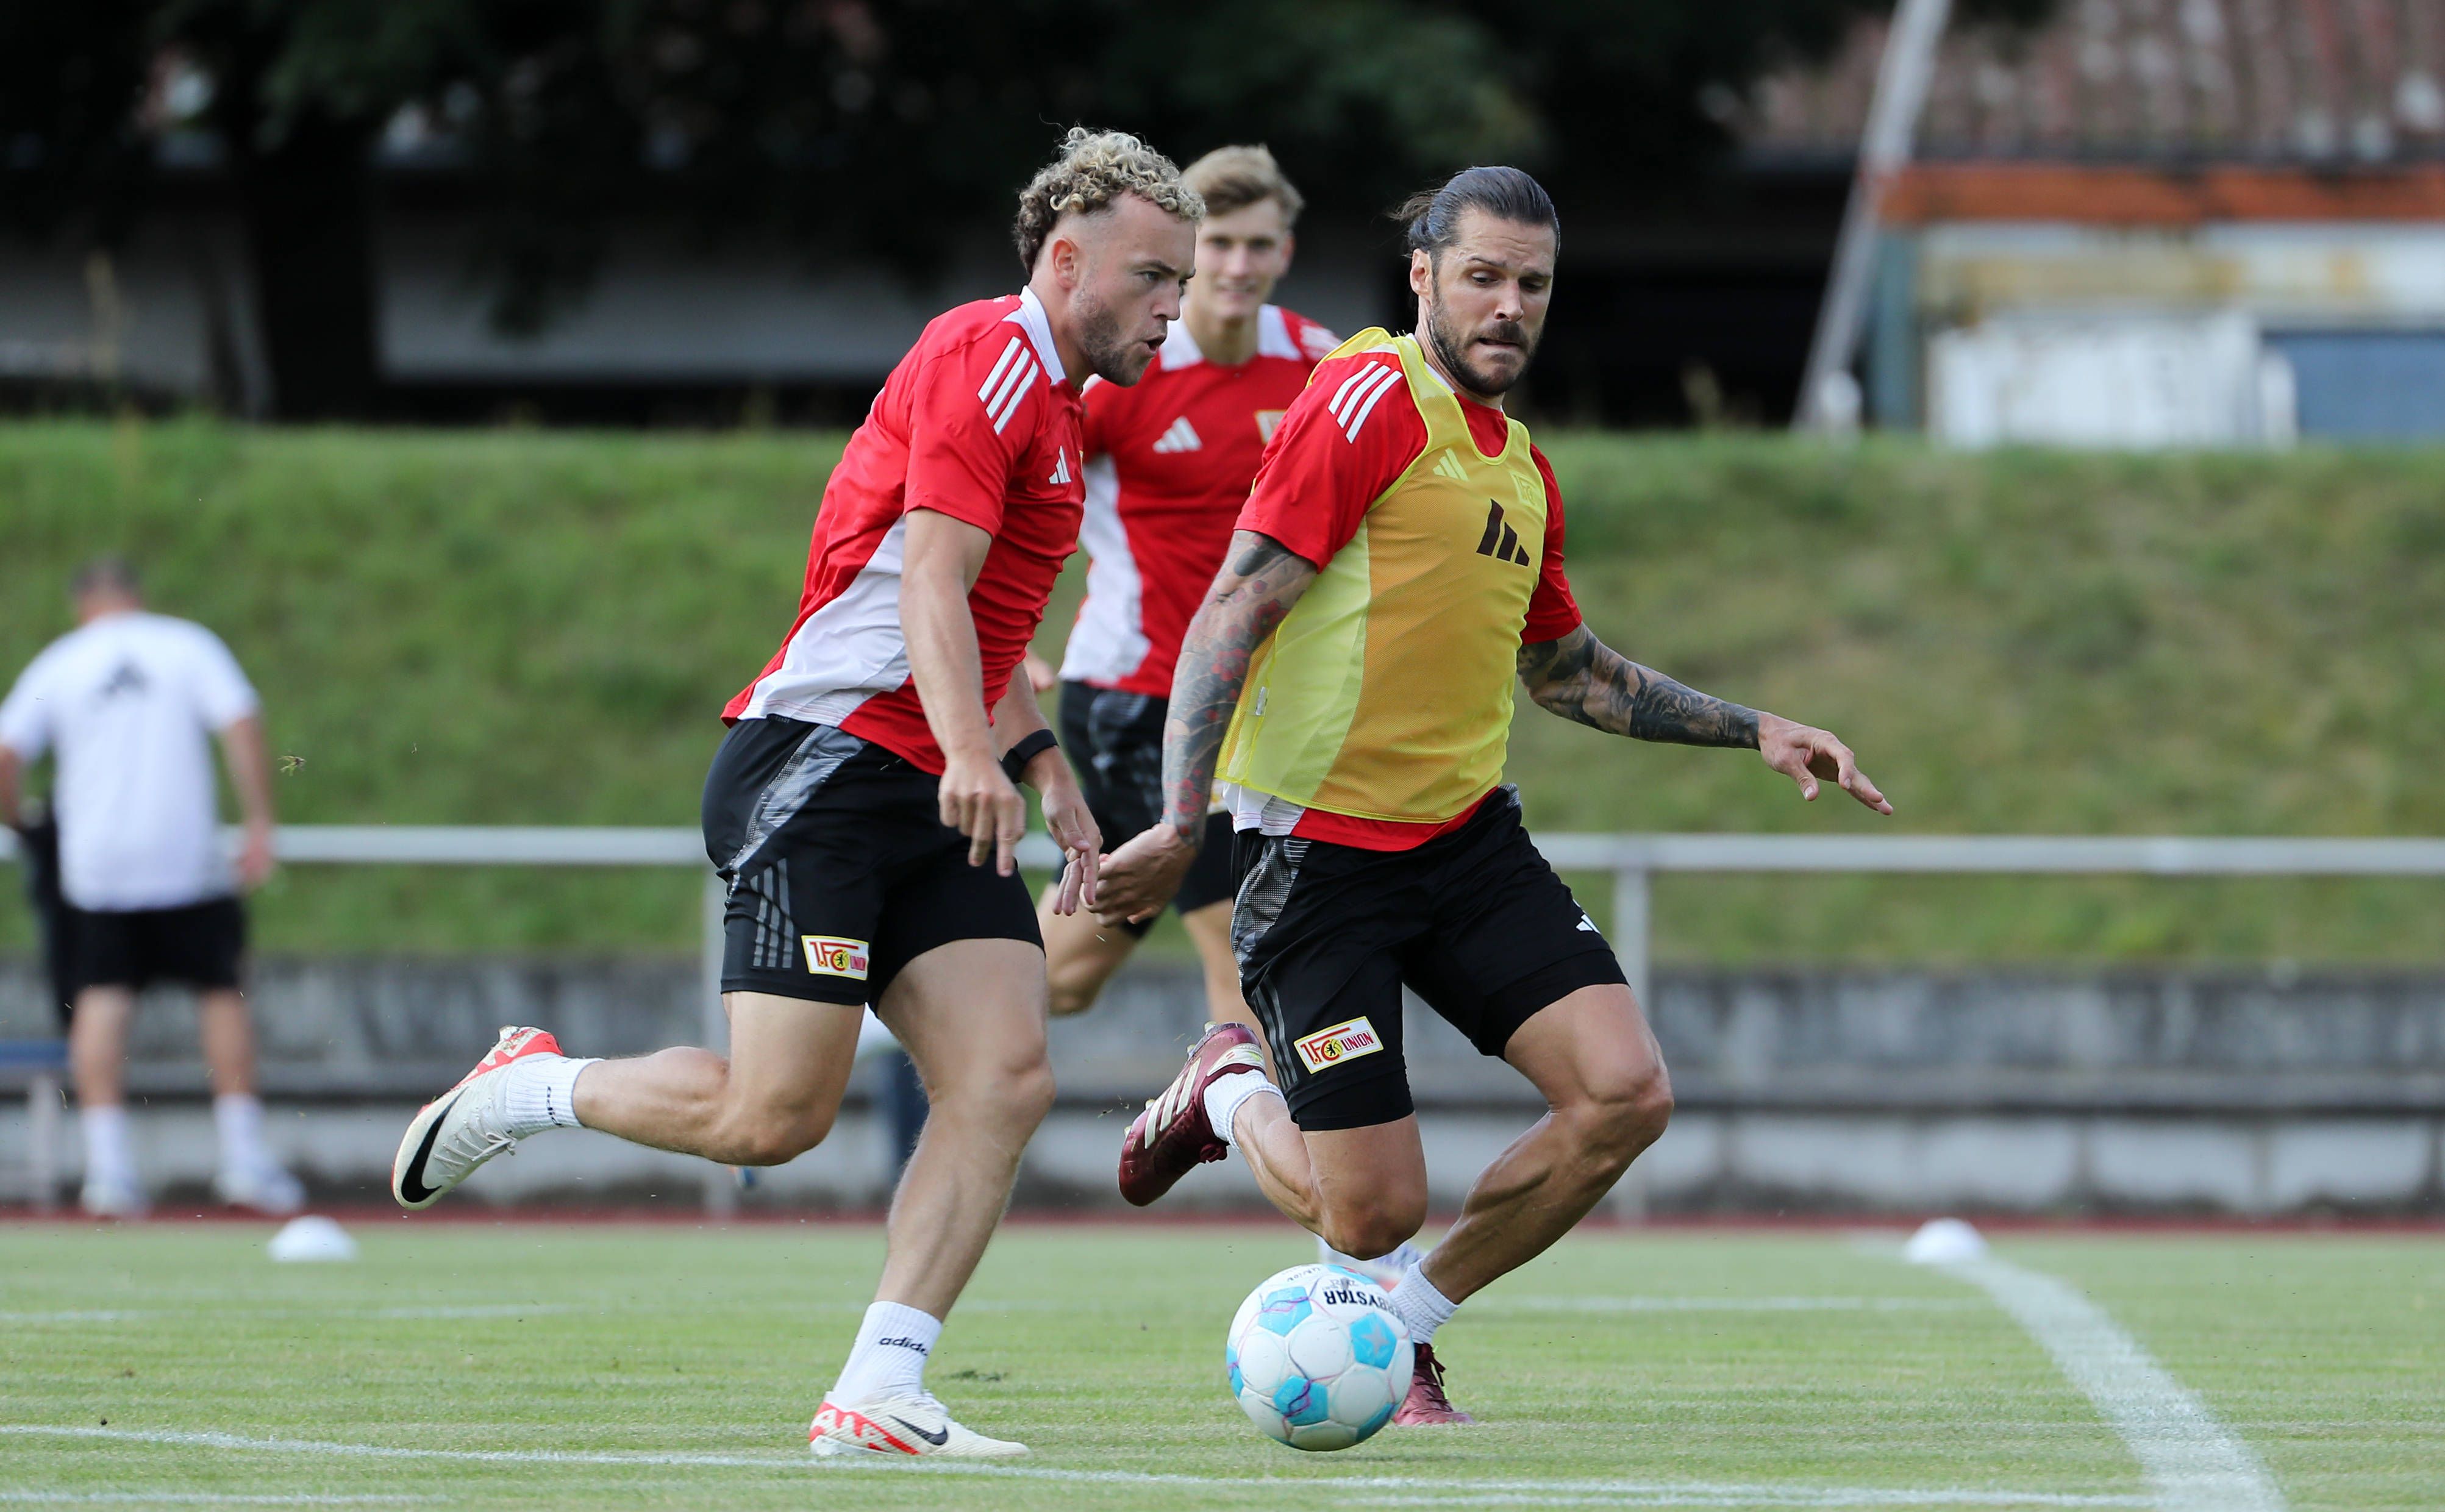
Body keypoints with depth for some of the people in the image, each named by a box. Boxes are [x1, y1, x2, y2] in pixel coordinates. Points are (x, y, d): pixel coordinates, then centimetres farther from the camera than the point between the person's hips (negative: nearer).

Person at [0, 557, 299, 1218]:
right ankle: (243, 1157, 4)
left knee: (100, 1005, 1)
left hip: (94, 860, 1)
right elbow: (242, 725, -6)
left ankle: (108, 1164, -10)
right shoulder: (189, 645, 5)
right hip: (187, 857, -1)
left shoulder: (59, 662, 8)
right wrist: (260, 825, -6)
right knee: (222, 995, 9)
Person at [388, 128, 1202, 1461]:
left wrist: (1052, 781, 30)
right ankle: (525, 1089, 12)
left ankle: (876, 1396, -13)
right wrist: (973, 751, -34)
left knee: (1006, 1079, -9)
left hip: (932, 800, 10)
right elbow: (931, 579, -21)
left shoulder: (1051, 400, 23)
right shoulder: (988, 355, -9)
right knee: (774, 1114, -14)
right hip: (823, 762, -10)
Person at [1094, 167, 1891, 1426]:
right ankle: (1231, 1095, 27)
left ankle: (1400, 1323, 11)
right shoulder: (1374, 398, -12)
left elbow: (1565, 668, 29)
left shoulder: (1524, 470, 13)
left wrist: (1752, 731, 24)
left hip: (1469, 840, 7)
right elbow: (1238, 604, -18)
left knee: (1625, 1095, -11)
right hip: (1320, 850, -7)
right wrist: (1181, 825, -26)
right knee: (1374, 1212, -9)